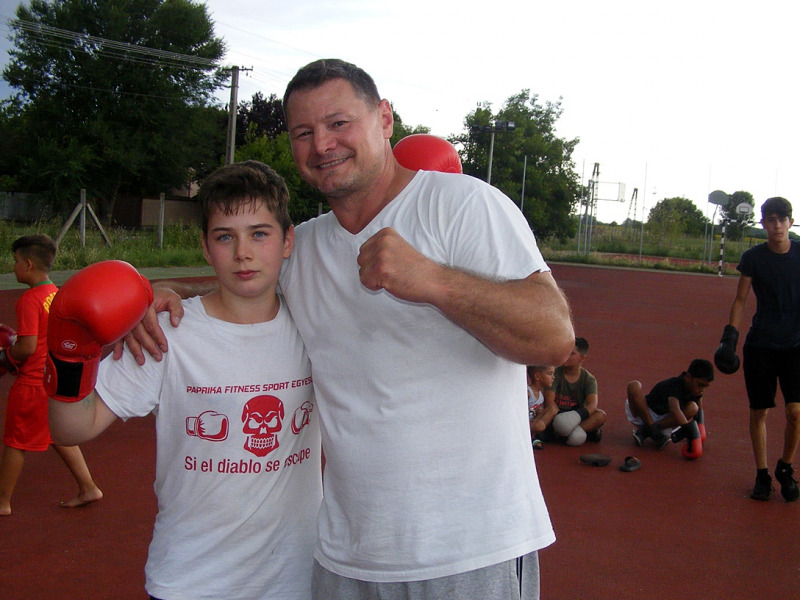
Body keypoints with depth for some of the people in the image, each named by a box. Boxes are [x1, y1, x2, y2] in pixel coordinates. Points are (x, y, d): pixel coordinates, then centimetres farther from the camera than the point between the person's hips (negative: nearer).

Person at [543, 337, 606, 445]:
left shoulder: (589, 379, 0)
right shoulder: (555, 373, -3)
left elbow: (592, 405, -15)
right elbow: (549, 400, -14)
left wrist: (578, 415, -36)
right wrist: (559, 419, -31)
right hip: (558, 415, -1)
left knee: (601, 415, -26)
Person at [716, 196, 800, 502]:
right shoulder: (753, 257, -2)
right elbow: (740, 300, 3)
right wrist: (730, 336, -5)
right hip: (760, 345, 0)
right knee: (759, 411, 4)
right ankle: (762, 474, 19)